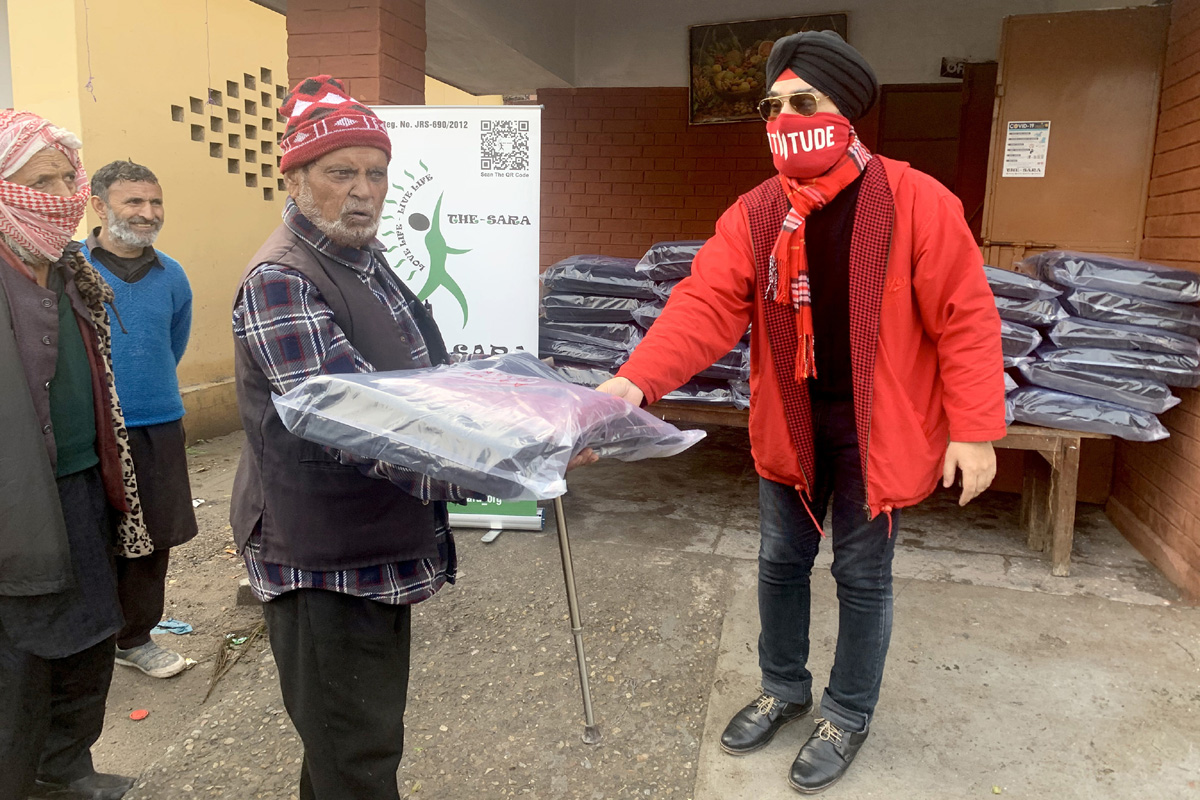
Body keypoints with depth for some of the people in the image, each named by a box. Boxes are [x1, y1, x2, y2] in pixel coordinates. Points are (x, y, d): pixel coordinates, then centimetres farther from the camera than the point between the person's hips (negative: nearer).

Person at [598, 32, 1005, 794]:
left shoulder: (917, 203, -15)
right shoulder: (756, 214, -6)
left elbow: (966, 320, -12)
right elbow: (705, 305, -16)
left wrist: (975, 429, -14)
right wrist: (635, 381, -30)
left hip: (877, 430, -3)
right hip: (791, 426, 4)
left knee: (862, 577, 11)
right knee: (781, 562, 17)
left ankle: (849, 716, 35)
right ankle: (785, 689, 43)